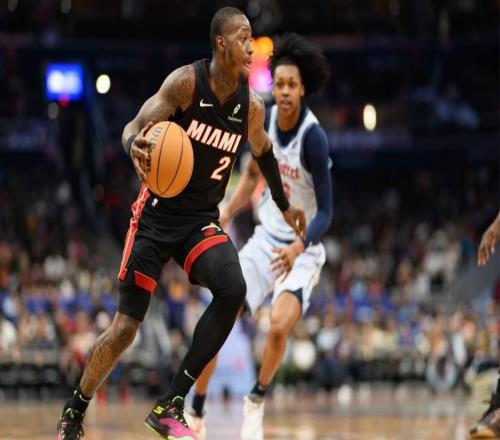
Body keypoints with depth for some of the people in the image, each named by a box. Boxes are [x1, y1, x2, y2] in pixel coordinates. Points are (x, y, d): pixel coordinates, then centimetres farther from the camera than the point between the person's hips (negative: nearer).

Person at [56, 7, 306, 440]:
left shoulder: (251, 106, -3)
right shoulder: (187, 81, -15)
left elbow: (263, 151, 19)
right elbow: (135, 126, -20)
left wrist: (284, 205, 29)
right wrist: (135, 147, -44)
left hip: (202, 220, 3)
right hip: (158, 214, -3)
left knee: (233, 290, -26)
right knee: (125, 327, -4)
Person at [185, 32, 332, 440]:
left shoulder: (313, 137, -23)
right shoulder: (266, 119, -4)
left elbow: (326, 211, -23)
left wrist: (298, 247, -39)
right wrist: (227, 214, 5)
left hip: (302, 249, -5)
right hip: (266, 239, 5)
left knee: (279, 325, -29)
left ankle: (257, 401, -3)